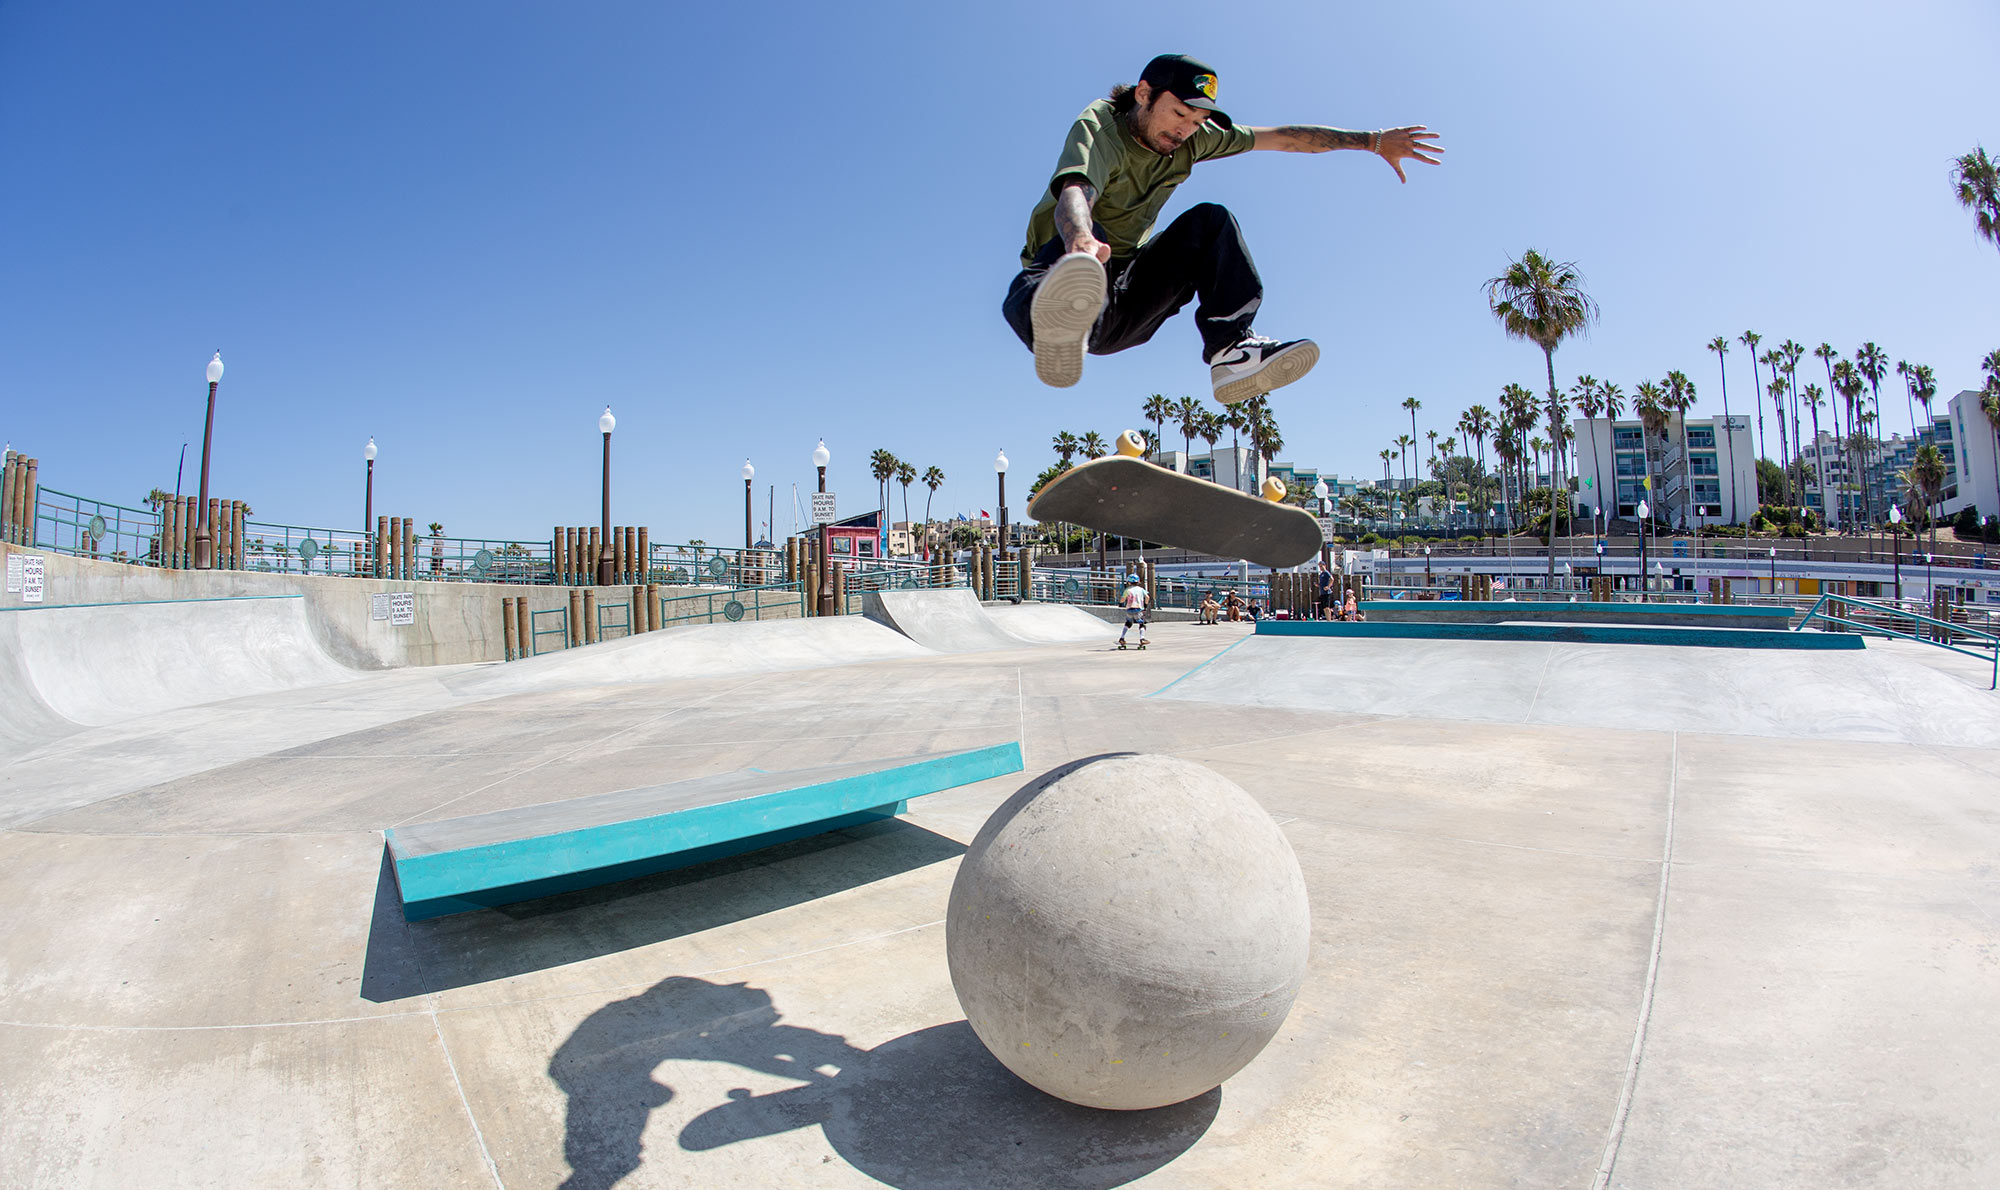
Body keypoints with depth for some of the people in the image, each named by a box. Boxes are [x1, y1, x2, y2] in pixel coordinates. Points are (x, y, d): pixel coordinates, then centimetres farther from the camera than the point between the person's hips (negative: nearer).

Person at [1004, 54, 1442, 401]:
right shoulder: (1098, 127, -12)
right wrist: (1081, 244, -58)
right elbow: (1074, 192, -35)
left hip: (1128, 301, 6)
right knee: (1088, 234, -37)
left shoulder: (1191, 138, 7)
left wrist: (1375, 141, 12)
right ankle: (1063, 328, -71)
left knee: (1209, 221, -9)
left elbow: (1283, 138, 13)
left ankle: (1230, 349, -23)